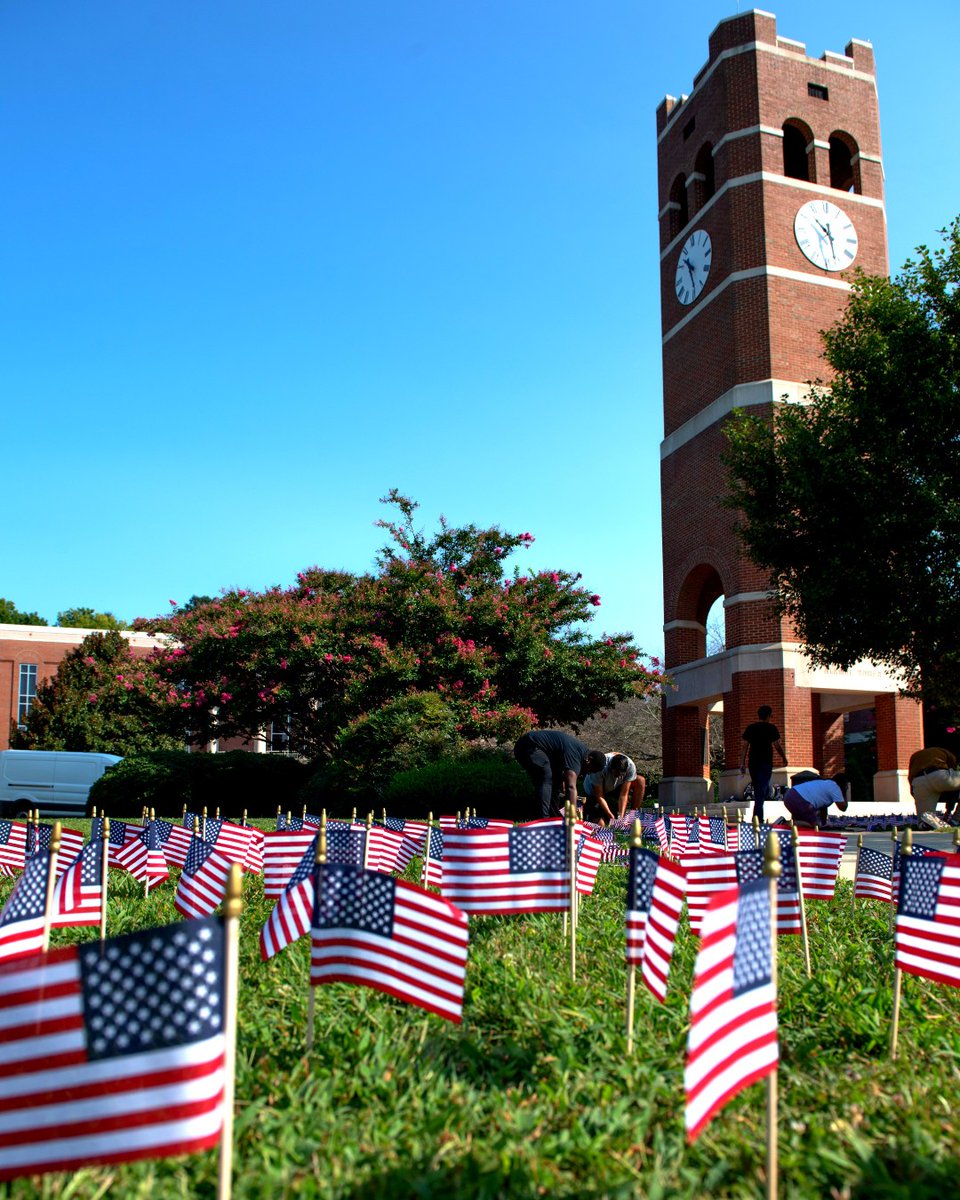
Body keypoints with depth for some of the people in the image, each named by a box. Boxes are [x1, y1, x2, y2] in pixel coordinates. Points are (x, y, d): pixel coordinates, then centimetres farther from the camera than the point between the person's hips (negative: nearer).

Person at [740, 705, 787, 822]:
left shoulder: (750, 728, 8)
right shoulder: (771, 728, -5)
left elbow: (745, 746, 6)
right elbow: (777, 746, -5)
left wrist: (742, 763, 8)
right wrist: (784, 758, 10)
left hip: (752, 763, 5)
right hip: (765, 763, -5)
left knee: (758, 789, 19)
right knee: (762, 790, -5)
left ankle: (758, 817, 22)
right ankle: (757, 818, -13)